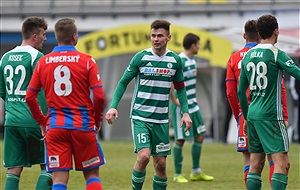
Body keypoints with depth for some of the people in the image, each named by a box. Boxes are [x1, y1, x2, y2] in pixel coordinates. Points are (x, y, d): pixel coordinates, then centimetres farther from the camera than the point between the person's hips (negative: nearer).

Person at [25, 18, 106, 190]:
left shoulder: (43, 62, 4)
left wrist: (42, 122, 15)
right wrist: (97, 120, 7)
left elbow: (30, 97, 4)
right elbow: (99, 96, -9)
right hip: (83, 124, -2)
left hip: (55, 126, 2)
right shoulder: (87, 61, -4)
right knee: (92, 174, 11)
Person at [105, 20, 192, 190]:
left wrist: (185, 112, 3)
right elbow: (124, 82, 2)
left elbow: (180, 88, 15)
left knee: (160, 163, 2)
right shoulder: (141, 57, -4)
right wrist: (114, 106, -10)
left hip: (161, 119, 3)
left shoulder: (175, 60, 4)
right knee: (144, 155, -20)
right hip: (140, 116, -3)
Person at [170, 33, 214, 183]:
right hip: (181, 107, -9)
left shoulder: (192, 61, 12)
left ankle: (196, 172, 19)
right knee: (180, 139, -2)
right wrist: (174, 100, -21)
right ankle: (178, 175, 8)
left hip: (192, 106, 9)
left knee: (200, 136, 10)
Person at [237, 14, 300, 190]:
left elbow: (240, 91, 16)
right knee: (282, 163, -8)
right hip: (271, 116, -7)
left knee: (255, 164, 10)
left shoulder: (248, 56, 11)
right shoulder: (276, 54, -9)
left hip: (252, 115, 7)